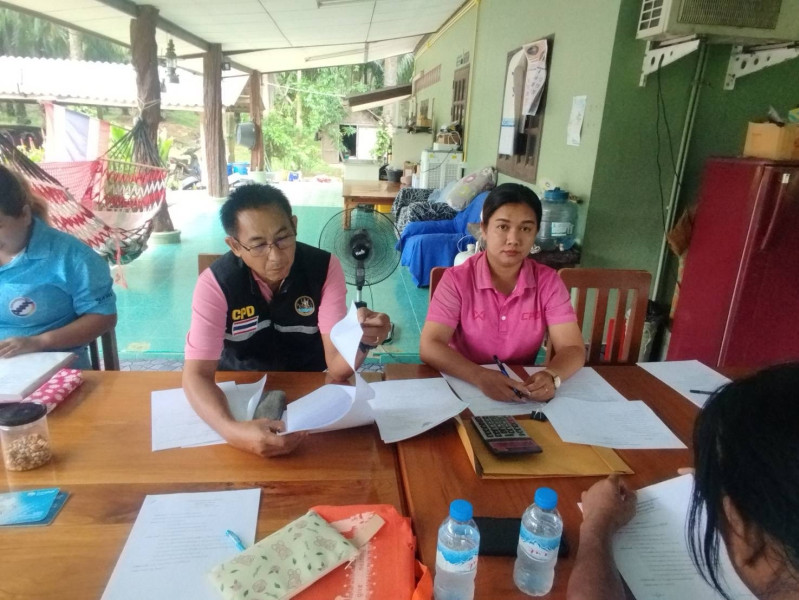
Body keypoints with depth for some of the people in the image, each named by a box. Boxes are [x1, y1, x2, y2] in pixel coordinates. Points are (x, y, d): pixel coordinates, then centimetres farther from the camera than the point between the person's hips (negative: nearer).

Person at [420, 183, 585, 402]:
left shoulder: (548, 281, -4)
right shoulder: (457, 279, -10)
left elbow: (573, 349, -8)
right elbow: (429, 347, -18)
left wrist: (551, 376, -30)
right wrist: (480, 376, -35)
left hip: (523, 389, 3)